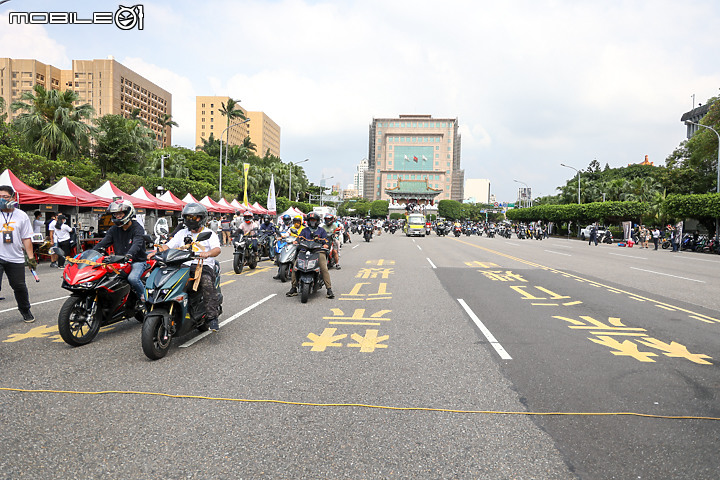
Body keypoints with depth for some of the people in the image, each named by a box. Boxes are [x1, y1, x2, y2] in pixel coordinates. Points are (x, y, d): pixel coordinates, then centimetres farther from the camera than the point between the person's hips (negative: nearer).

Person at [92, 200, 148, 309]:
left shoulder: (137, 228, -9)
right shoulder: (114, 229, 12)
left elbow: (137, 244, -27)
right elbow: (103, 242, 3)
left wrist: (128, 255, -47)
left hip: (138, 261, -6)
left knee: (132, 278, -33)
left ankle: (143, 297, -7)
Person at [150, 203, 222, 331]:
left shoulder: (209, 233, 8)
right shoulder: (182, 233, 23)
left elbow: (217, 249, -10)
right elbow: (168, 246, 13)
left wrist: (207, 253, -33)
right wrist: (156, 251, -9)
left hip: (204, 265, -4)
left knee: (207, 282, -35)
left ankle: (212, 317, -35)